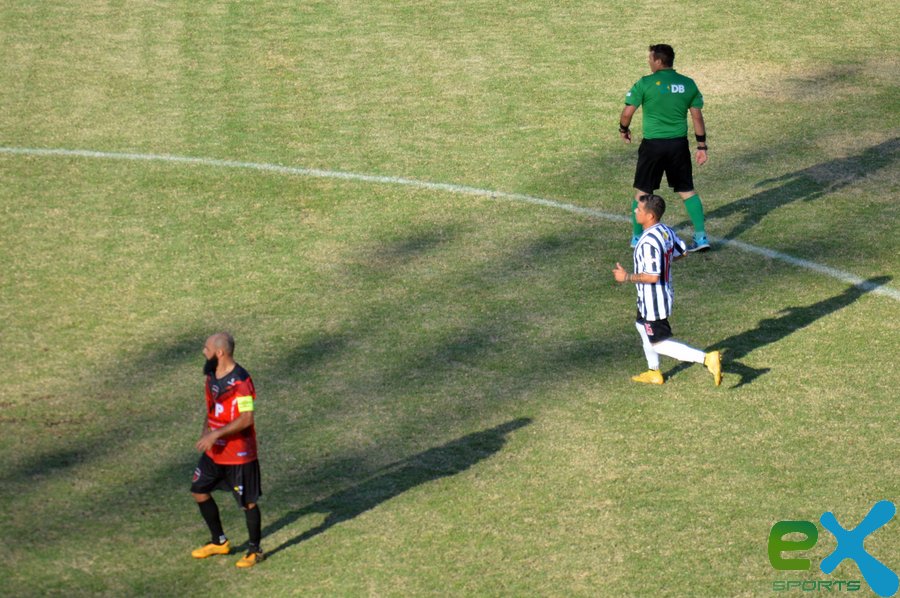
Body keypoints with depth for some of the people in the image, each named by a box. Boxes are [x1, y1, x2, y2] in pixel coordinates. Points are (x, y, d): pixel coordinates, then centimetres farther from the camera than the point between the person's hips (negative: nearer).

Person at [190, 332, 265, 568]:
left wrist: (215, 434, -29)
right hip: (214, 451, 9)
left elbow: (246, 418, -27)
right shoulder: (212, 375, 4)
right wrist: (205, 432, 2)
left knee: (247, 502, 4)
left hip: (239, 453, -9)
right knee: (199, 491, 16)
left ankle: (255, 550, 21)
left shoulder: (240, 381, -23)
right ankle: (219, 542, 32)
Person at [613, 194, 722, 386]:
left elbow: (652, 276, -31)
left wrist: (627, 277, -19)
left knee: (659, 344, 2)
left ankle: (707, 359, -10)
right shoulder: (666, 231, -3)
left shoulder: (648, 242, -30)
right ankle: (654, 373, 44)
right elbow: (683, 251, 12)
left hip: (653, 302, -10)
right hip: (664, 294, 10)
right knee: (642, 326, 31)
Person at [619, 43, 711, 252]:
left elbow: (627, 112, -9)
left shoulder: (646, 84, -10)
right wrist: (702, 145, 12)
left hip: (653, 144, -3)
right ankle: (701, 236, 6)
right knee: (687, 190, 12)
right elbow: (697, 116, 5)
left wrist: (623, 130, 11)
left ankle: (637, 237, 20)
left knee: (642, 190, 13)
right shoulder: (688, 84, 2)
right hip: (679, 143, 3)